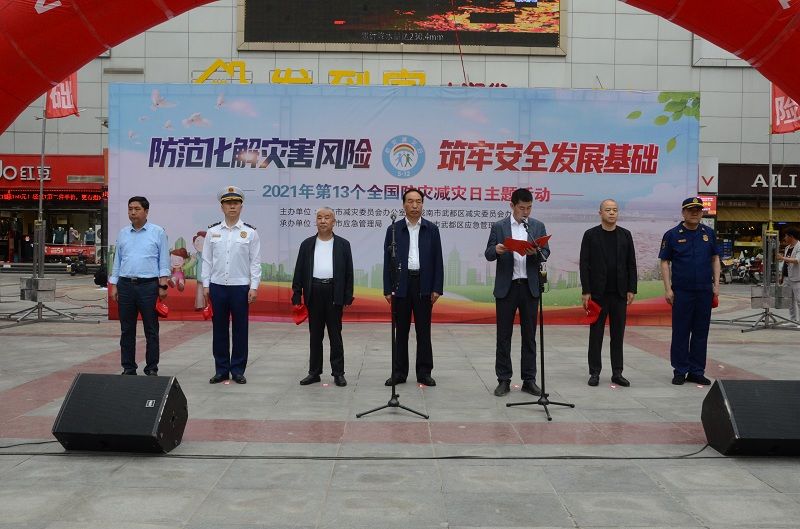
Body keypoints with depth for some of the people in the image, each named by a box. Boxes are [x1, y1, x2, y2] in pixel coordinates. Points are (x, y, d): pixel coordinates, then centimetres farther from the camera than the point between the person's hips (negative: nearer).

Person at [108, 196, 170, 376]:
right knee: (127, 330, 8)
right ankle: (128, 368, 16)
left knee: (151, 330, 0)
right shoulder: (123, 233, 12)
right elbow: (117, 261, 15)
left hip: (149, 285, -4)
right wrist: (114, 286, 9)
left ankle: (152, 369, 7)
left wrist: (163, 286, -6)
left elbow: (163, 261, 0)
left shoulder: (158, 232, 1)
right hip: (126, 285, 4)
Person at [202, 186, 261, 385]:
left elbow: (255, 262, -1)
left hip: (241, 287, -2)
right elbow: (207, 260, 7)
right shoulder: (212, 231, 5)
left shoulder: (250, 232, 0)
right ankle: (221, 370, 16)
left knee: (240, 330, 4)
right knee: (219, 330, 7)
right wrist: (205, 285, 2)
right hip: (217, 286, 2)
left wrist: (254, 287, -6)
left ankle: (238, 370, 13)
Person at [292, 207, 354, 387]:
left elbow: (348, 272, 3)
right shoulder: (307, 244, 8)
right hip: (314, 293, 2)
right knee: (315, 335, 8)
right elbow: (299, 271, 6)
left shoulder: (343, 244, 4)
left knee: (335, 334, 3)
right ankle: (314, 372, 15)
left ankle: (338, 373, 8)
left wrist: (348, 297, -3)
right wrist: (297, 295, 0)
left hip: (334, 293, -1)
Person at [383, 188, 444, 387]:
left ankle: (424, 373, 11)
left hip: (424, 285, 0)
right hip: (401, 284, 0)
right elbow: (388, 261, 3)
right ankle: (399, 372, 13)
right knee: (401, 330, 5)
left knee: (423, 331, 4)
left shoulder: (432, 229, 5)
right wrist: (387, 289, -3)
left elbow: (437, 260, 3)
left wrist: (437, 288, -3)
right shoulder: (394, 229, 4)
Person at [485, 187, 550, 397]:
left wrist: (535, 252, -20)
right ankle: (504, 380, 9)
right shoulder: (499, 227, 2)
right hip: (506, 287, -1)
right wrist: (496, 249, -24)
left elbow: (546, 253, 2)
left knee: (529, 335, 6)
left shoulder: (538, 226, 8)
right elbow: (488, 255, -1)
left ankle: (529, 380, 13)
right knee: (503, 336, 2)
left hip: (530, 287, 2)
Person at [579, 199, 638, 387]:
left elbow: (631, 264, 8)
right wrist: (586, 291, -9)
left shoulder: (625, 235, 8)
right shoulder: (591, 235, 0)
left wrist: (631, 289, 1)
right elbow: (584, 264, -3)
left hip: (619, 293, 3)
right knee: (596, 334, 3)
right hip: (598, 292, -2)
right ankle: (595, 372, 9)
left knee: (618, 334, 6)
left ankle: (617, 373, 12)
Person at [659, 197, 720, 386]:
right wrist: (668, 289, -7)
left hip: (705, 291, 3)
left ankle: (697, 371, 16)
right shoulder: (672, 235, -1)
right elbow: (665, 262, 0)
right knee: (681, 332, 2)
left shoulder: (709, 233, 8)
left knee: (701, 332, 8)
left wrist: (716, 284, 5)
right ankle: (680, 371, 11)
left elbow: (715, 259, 13)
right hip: (682, 292, -3)